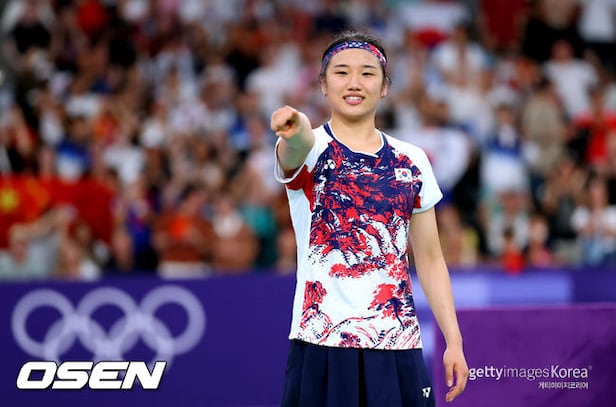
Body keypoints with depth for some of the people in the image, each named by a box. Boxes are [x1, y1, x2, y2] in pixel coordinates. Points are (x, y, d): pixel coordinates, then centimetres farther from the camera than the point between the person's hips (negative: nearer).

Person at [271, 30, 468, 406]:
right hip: (323, 346, -3)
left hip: (399, 347, 3)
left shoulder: (412, 161, 10)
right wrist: (296, 132, -52)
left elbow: (430, 259, 12)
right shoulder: (310, 150, -1)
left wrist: (454, 342, 5)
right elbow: (299, 148, -27)